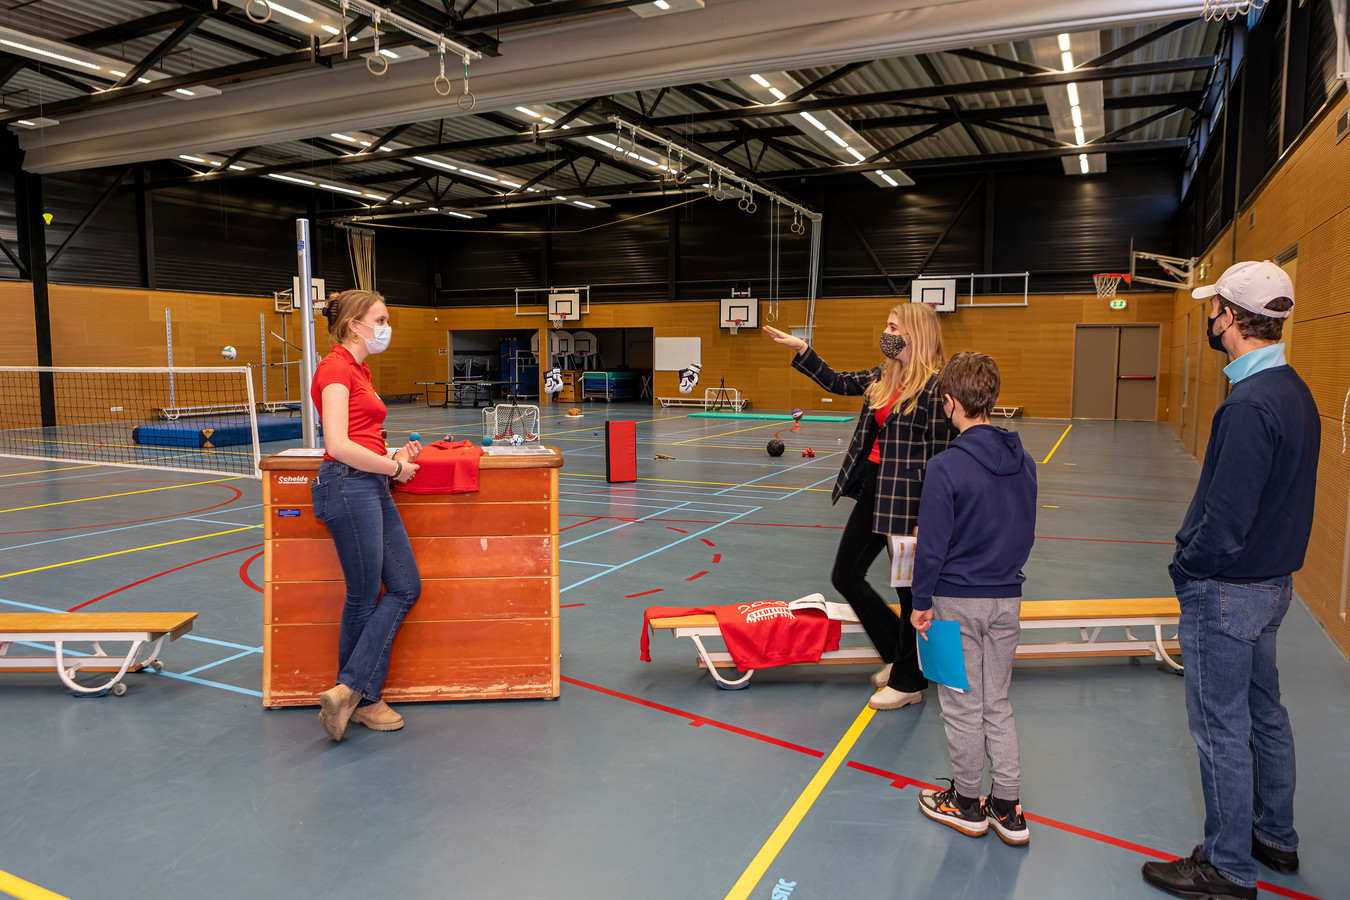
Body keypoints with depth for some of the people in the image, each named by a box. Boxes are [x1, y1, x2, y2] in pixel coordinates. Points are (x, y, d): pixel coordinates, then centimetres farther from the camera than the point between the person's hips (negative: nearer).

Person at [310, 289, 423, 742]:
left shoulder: (359, 369, 18)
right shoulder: (336, 368, -11)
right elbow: (338, 445, -21)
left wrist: (393, 456, 8)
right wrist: (393, 467, -11)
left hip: (372, 487, 10)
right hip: (347, 486, -10)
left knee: (405, 587, 7)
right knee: (364, 598, 0)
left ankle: (352, 692, 11)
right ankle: (359, 696, 14)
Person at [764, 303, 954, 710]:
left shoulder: (934, 387, -16)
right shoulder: (884, 377, 7)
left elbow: (937, 457, -16)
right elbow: (838, 382, 23)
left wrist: (926, 519, -17)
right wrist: (800, 349, 18)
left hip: (907, 498, -9)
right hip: (872, 489, 9)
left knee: (910, 590, 7)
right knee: (846, 576, 16)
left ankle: (908, 682, 26)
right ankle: (899, 656, 32)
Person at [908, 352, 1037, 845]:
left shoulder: (946, 467, -20)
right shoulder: (1024, 462, 0)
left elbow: (932, 543, -16)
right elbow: (1026, 533, 10)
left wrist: (921, 601, -5)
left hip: (957, 601, -6)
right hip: (1007, 598, 6)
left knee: (963, 705, 9)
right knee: (997, 703, 16)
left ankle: (966, 802, 25)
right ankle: (1008, 808, 23)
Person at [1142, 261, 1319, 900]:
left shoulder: (1251, 404, -26)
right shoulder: (1293, 391, 6)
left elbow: (1226, 518, -27)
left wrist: (1186, 568, -11)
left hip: (1227, 591, -10)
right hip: (1271, 581, 10)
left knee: (1222, 729, 4)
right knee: (1263, 713, 22)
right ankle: (1275, 838, 39)